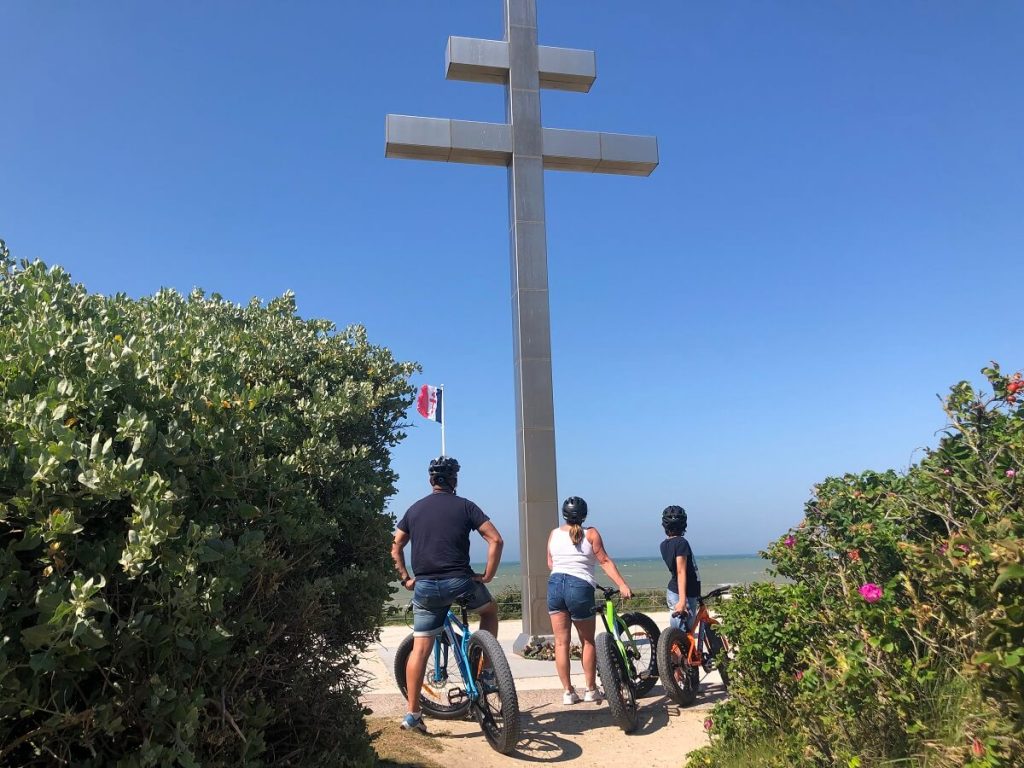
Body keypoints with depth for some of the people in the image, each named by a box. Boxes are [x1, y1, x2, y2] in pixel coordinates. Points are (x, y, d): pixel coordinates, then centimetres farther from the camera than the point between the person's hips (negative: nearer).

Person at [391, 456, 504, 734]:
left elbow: (395, 548, 13)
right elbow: (495, 539, -8)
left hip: (424, 586, 3)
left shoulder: (415, 509, 11)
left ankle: (412, 714, 9)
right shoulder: (465, 506, 0)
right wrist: (487, 575, -1)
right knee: (490, 609, 26)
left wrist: (405, 578, 15)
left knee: (420, 649, 9)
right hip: (459, 582, -3)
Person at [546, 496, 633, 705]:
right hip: (580, 587, -3)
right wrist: (622, 585, -6)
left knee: (561, 642, 8)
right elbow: (605, 561, -5)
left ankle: (568, 692, 11)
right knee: (588, 641, 12)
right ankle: (591, 690, 18)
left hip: (555, 584, 3)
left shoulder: (554, 534, 10)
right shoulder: (590, 534, 1)